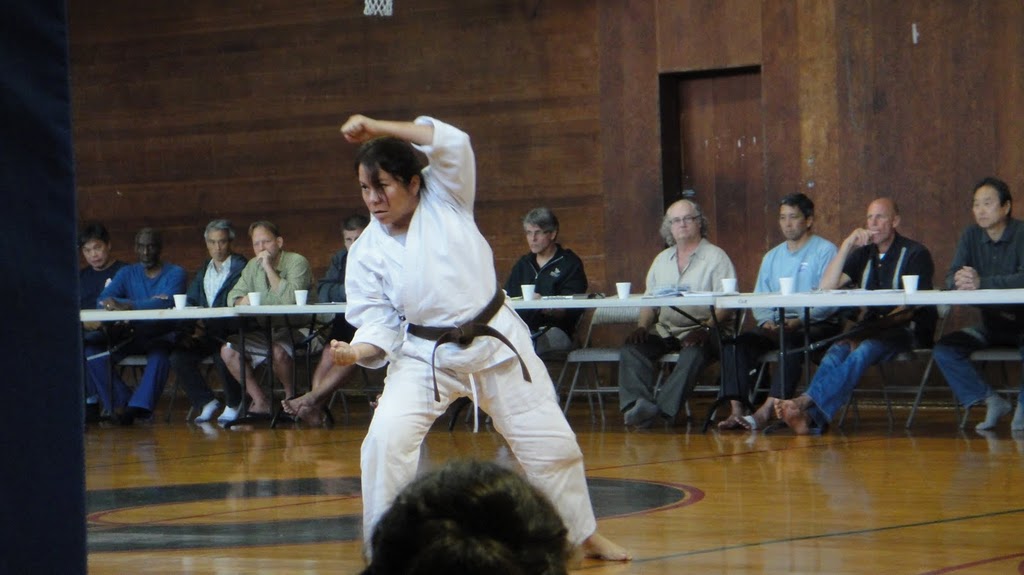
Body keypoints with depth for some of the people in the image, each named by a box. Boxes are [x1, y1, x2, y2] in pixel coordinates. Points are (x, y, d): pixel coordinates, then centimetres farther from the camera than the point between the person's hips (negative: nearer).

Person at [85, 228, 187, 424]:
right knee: (92, 351, -19)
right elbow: (102, 300, -5)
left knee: (160, 353, -39)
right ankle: (121, 403, -25)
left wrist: (127, 306, -33)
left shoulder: (174, 273, 2)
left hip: (163, 336, -4)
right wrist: (149, 303, -20)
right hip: (135, 337, 4)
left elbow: (168, 302, -20)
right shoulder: (127, 273, 13)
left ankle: (139, 406, -45)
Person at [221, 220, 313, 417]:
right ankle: (260, 403, -2)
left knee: (278, 350, -36)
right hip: (266, 332, 7)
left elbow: (290, 299, -25)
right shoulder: (253, 266, 11)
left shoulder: (297, 262, -11)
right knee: (228, 350, -8)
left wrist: (269, 268, -21)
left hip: (297, 330, -7)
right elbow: (233, 297, 8)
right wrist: (242, 301, -17)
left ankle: (291, 397, -9)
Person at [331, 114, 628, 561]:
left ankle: (587, 536, 27)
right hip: (425, 354, 0)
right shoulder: (367, 252, -6)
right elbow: (379, 324, -6)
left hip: (495, 341, 0)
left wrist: (377, 128, -24)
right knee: (386, 439, -21)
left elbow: (452, 143, -22)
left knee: (548, 441, 7)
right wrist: (356, 352, -28)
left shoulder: (444, 201, -7)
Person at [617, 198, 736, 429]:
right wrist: (642, 327, 0)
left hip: (699, 330, -5)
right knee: (632, 348, -21)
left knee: (694, 352, -38)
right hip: (664, 330, 5)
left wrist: (706, 329, -24)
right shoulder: (662, 259, 22)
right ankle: (637, 404, -41)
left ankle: (664, 408, -48)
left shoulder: (716, 257, 3)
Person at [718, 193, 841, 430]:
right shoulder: (772, 257, 23)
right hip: (776, 326, 6)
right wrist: (766, 322, -6)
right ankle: (737, 411, -29)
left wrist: (799, 321, -21)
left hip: (816, 325, -6)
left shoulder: (825, 251, 2)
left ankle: (766, 411, -43)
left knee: (791, 342, -38)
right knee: (737, 343, -20)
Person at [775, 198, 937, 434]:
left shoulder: (915, 254, 1)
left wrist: (878, 326, -23)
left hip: (908, 329, -5)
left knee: (863, 350, -36)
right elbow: (826, 286, 8)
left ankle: (806, 402, -53)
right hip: (873, 328, 5)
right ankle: (811, 416, -53)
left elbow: (910, 308, -10)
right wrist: (847, 245, 0)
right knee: (838, 350, -30)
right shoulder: (864, 254, 19)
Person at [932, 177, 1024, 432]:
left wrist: (981, 282, -39)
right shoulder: (971, 236, 4)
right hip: (991, 324, 5)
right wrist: (960, 279, -31)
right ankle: (991, 402, -8)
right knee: (944, 349, -16)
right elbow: (951, 278, -4)